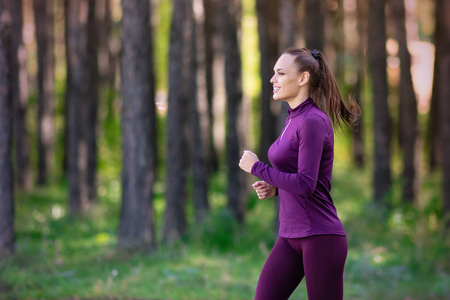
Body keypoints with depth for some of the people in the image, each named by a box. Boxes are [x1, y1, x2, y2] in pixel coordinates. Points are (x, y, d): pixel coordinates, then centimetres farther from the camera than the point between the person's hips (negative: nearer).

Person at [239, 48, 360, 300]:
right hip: (291, 236, 9)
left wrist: (257, 167, -13)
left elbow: (305, 185, -21)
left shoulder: (313, 121, -15)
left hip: (320, 237, -9)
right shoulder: (293, 119, 14)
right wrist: (274, 188, 6)